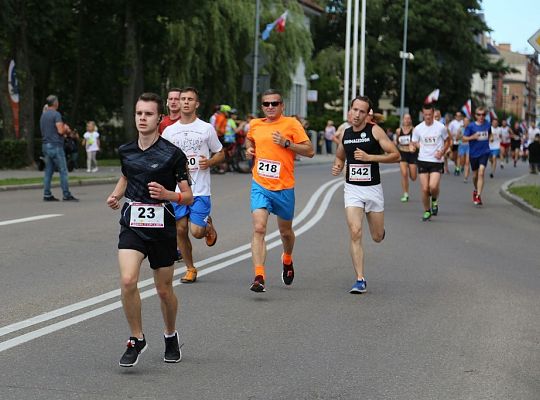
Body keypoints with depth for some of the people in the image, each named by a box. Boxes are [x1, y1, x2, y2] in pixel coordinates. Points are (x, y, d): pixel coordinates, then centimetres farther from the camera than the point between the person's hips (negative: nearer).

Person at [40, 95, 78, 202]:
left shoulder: (43, 115, 15)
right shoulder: (56, 114, -11)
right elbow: (60, 131, -20)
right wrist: (65, 128, 3)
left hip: (46, 145, 8)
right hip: (56, 146, -8)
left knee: (48, 171, 8)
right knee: (63, 171, -5)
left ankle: (47, 194, 5)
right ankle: (66, 195, -6)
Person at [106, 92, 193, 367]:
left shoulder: (173, 154, -8)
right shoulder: (125, 151, 5)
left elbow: (188, 197, -4)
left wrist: (168, 195, -24)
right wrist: (116, 195, 8)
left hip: (162, 225, -2)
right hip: (132, 223, 2)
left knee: (164, 290, 9)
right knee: (128, 280, -19)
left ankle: (171, 336, 37)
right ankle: (136, 340, -3)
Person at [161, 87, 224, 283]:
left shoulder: (206, 129, 1)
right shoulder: (169, 131, 7)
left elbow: (220, 154, 9)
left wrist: (209, 162, -11)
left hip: (200, 190, -3)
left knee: (197, 231, -11)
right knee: (180, 230, 2)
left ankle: (208, 226, 26)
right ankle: (190, 269, 18)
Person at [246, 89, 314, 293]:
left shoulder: (291, 124, -4)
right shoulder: (255, 124, 7)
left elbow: (309, 151, -6)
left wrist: (286, 143, -17)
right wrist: (249, 148, 9)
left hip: (284, 188, -1)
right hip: (260, 186, 1)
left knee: (285, 231, 16)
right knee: (258, 229, -17)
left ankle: (287, 259, 49)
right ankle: (259, 277, -22)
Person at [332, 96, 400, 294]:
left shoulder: (375, 131, -8)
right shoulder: (344, 133, 5)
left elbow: (395, 155, -11)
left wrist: (369, 157, -19)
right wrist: (337, 166, 0)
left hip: (373, 188, -2)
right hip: (352, 189, 2)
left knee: (377, 237, 9)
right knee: (355, 233, -14)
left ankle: (379, 230, 48)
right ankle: (360, 280, -11)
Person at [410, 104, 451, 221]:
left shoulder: (441, 127, -4)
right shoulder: (418, 128, 1)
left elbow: (448, 141, 9)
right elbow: (414, 143, 10)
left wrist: (442, 152, -7)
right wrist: (413, 146, -14)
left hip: (437, 161, -2)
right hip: (423, 161, 2)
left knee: (433, 186, -19)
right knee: (425, 189, 0)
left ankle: (435, 200, 15)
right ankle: (427, 211, 18)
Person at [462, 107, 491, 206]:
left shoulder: (487, 125, 2)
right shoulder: (471, 126, -6)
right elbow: (464, 138, -8)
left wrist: (489, 139, 8)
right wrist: (473, 137, -23)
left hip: (484, 152, 0)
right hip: (473, 153, 0)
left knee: (481, 173, -17)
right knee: (475, 175, 13)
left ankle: (478, 196, -18)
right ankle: (476, 190, 43)